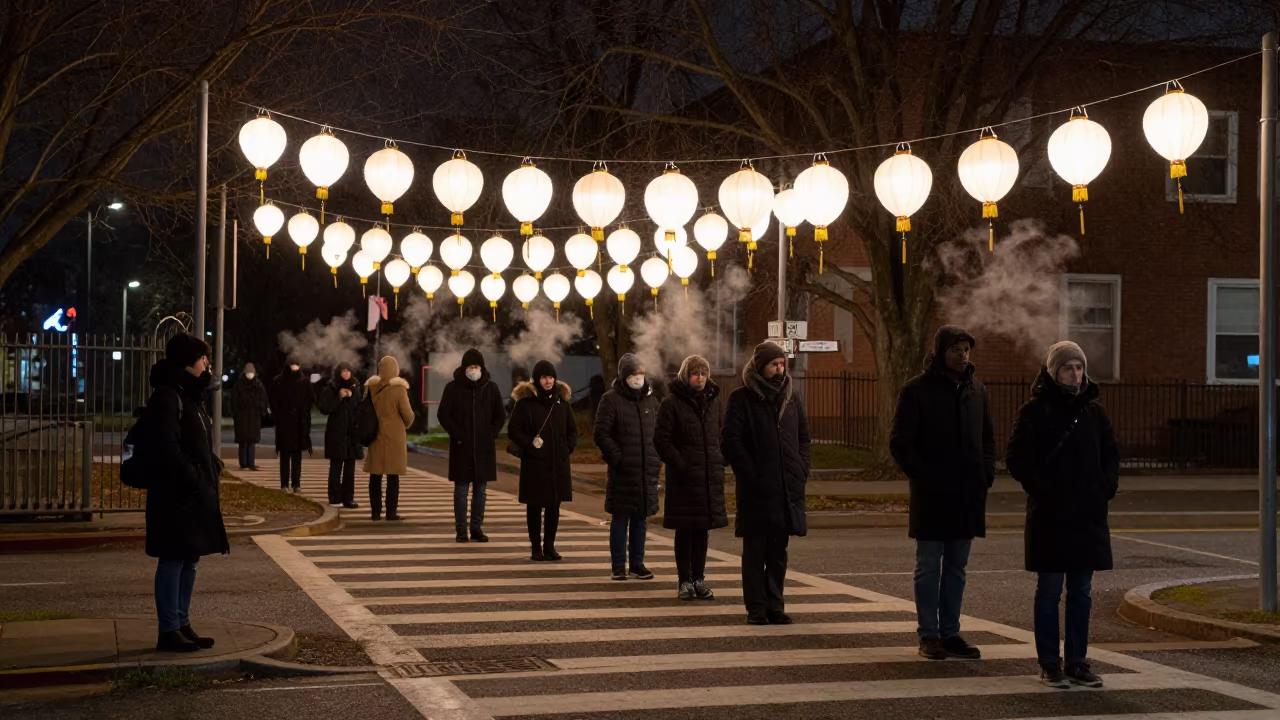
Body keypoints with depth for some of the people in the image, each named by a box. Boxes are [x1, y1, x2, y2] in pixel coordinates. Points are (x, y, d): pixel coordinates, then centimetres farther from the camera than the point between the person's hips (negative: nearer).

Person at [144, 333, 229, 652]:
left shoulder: (190, 395, 17)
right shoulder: (167, 396, -14)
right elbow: (167, 448, -21)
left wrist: (212, 468, 7)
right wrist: (192, 478, -19)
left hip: (196, 492, 10)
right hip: (174, 494, -10)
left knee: (189, 560, 13)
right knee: (173, 560, -5)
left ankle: (182, 625, 19)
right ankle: (169, 631, 0)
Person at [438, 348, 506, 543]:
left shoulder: (491, 387, 4)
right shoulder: (453, 388, -2)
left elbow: (501, 416, 11)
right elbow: (443, 415, -2)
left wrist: (491, 434, 0)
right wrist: (457, 435, -8)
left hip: (484, 448, 2)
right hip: (461, 447, -2)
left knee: (480, 488, 5)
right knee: (461, 488, -1)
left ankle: (477, 527, 10)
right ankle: (461, 528, 3)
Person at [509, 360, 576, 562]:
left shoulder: (561, 399, 9)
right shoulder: (525, 401, -5)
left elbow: (572, 429, 17)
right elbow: (513, 430, -5)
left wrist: (568, 447, 4)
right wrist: (529, 445, -13)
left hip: (558, 464, 4)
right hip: (534, 463, -4)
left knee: (554, 506, 7)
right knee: (535, 506, 1)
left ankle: (549, 546, 16)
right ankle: (536, 548, 7)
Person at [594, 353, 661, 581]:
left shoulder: (651, 400, 12)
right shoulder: (611, 400, -3)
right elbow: (601, 434, -7)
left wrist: (657, 459, 7)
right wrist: (617, 458, -14)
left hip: (648, 471, 5)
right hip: (622, 472, -5)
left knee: (641, 518, 9)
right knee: (620, 518, 0)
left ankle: (637, 563, 17)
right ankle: (618, 566, 6)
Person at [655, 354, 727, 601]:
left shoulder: (715, 402, 10)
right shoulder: (672, 403, -4)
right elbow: (661, 439, -7)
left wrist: (720, 461, 2)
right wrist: (679, 464, -14)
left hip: (711, 476, 4)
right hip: (683, 477, -4)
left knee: (702, 529, 9)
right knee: (684, 530, 1)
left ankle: (699, 579, 17)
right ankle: (685, 581, 8)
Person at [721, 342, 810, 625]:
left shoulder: (791, 397, 12)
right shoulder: (742, 398, -4)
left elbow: (803, 437, 18)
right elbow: (730, 442, -8)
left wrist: (801, 471, 4)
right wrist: (752, 474, -14)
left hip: (788, 489, 5)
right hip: (756, 491, -5)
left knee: (778, 552, 10)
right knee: (755, 551, 1)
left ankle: (775, 606, 16)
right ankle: (756, 608, 5)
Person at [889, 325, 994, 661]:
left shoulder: (976, 390, 11)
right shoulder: (917, 390, -5)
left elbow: (988, 439, 19)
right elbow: (900, 443, -7)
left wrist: (986, 475, 4)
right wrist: (924, 478, -13)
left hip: (968, 495, 5)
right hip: (931, 495, -5)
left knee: (956, 567, 10)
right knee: (929, 566, 1)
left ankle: (950, 633, 16)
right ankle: (928, 634, 7)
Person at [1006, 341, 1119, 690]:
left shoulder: (1093, 411, 9)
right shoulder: (1034, 412, -5)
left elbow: (1111, 454, 17)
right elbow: (1017, 459, -8)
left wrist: (1106, 488, 2)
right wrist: (1042, 490, -15)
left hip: (1088, 516, 5)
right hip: (1049, 517, -5)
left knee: (1081, 592, 9)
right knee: (1050, 590, 1)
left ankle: (1077, 663, 15)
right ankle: (1049, 664, 7)